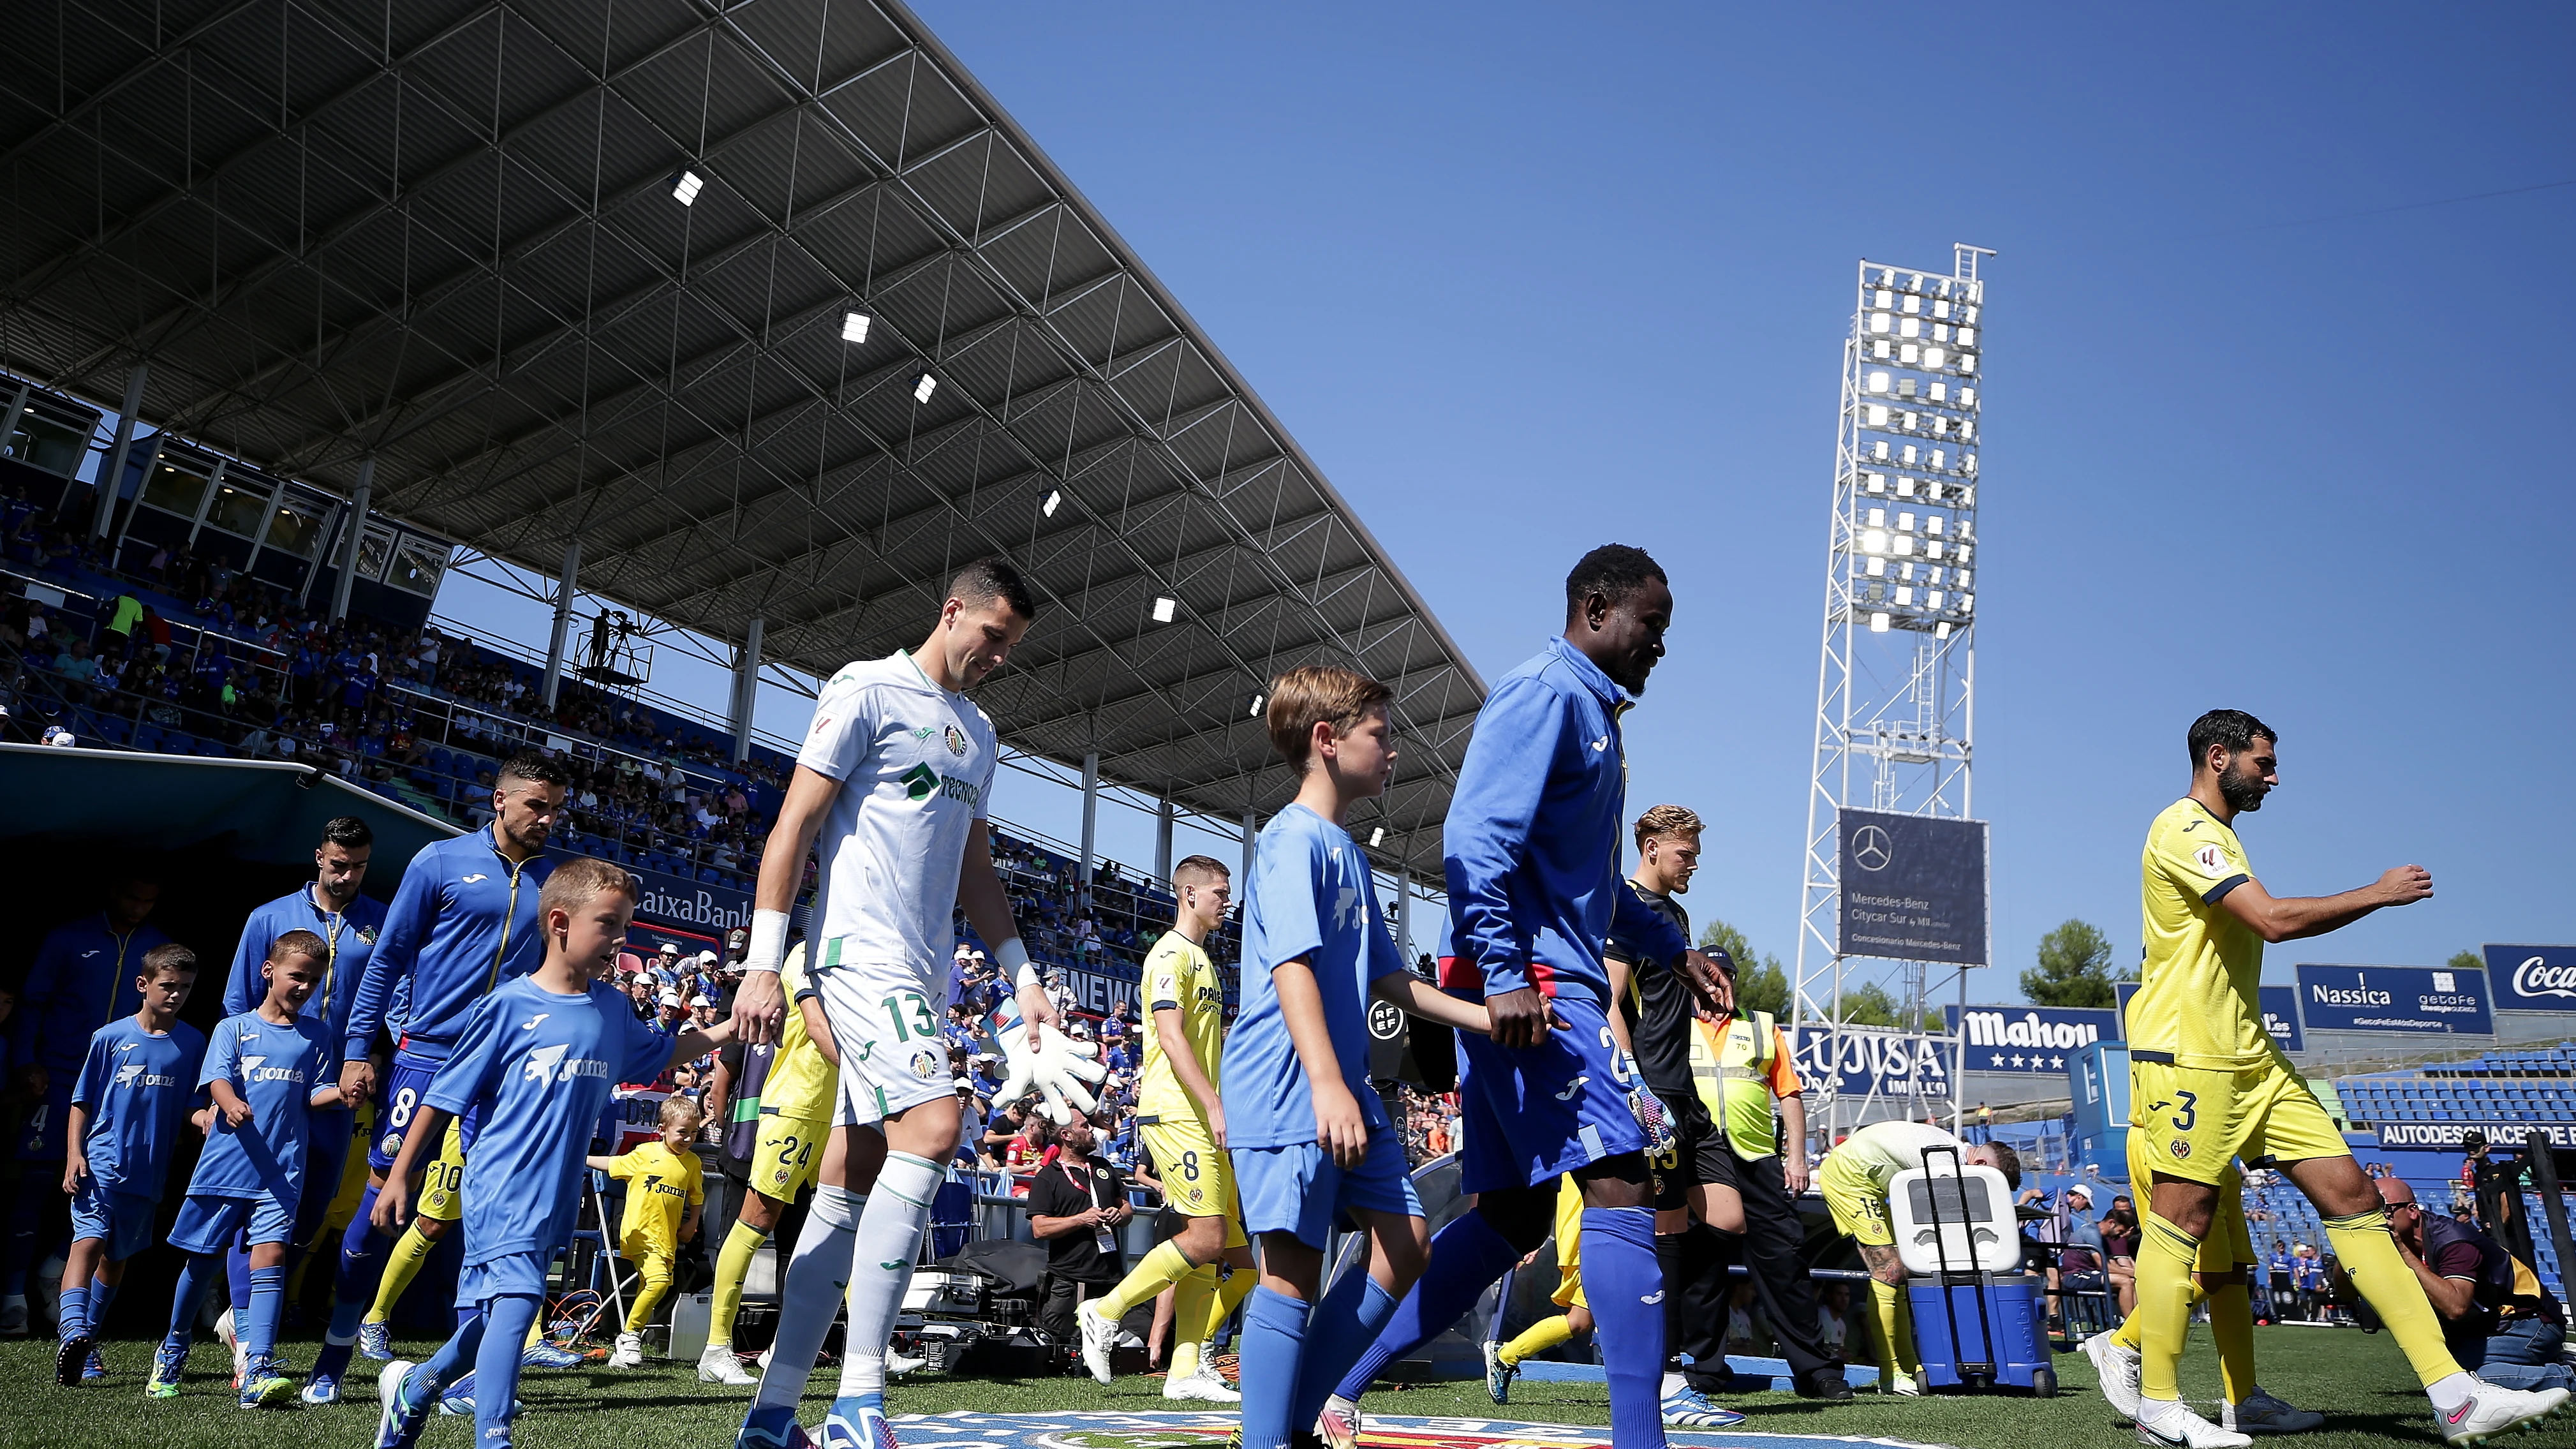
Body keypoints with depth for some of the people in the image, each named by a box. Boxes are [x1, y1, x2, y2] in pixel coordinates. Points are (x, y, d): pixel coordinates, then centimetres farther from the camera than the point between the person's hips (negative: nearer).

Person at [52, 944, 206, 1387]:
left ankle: (86, 1341, 27)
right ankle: (71, 1332, -30)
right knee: (88, 1241, -20)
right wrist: (74, 1155, -6)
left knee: (116, 1257, 13)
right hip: (100, 1163, -3)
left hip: (149, 1173, 3)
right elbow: (81, 1103, 4)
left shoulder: (193, 1043, 6)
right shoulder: (111, 1038, 0)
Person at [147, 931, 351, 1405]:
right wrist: (232, 1105, -28)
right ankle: (173, 1351, 36)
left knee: (270, 1254, -13)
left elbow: (317, 1092, 8)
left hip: (282, 1170, 0)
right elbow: (217, 1079, -7)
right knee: (203, 1259, 12)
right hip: (225, 1164, 0)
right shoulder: (233, 1028, 7)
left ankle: (257, 1372, -19)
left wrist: (340, 1093, -15)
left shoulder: (316, 1037, 12)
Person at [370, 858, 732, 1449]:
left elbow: (663, 1051, 28)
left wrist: (733, 1026, 17)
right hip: (501, 1189, -6)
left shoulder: (611, 1010, 8)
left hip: (555, 1199, 6)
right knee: (517, 1301, -21)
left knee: (487, 1320, 15)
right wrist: (398, 1177, 0)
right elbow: (444, 1096, -3)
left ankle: (412, 1387, 40)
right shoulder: (508, 1005, -9)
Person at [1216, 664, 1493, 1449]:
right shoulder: (1294, 838, -10)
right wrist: (1326, 1085, -29)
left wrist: (1493, 1019, 17)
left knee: (1403, 1247, 8)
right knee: (1294, 1268, -6)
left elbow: (1387, 978, 22)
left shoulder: (1348, 852, 19)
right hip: (1288, 1092, -10)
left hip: (1346, 1093, 10)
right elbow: (1291, 965, -21)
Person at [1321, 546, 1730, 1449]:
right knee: (1620, 1183, -13)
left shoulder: (1595, 715, 25)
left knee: (1510, 1216, 11)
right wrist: (1504, 971, -26)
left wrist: (1670, 948, 32)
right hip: (1530, 983, -10)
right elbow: (1475, 836, -19)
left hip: (1550, 985, 10)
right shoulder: (1545, 690, -7)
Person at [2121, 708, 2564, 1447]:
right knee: (2184, 1216, -7)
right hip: (2188, 1054, -10)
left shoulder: (2217, 834, 22)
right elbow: (2275, 919, -20)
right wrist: (2380, 893, -10)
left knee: (2352, 1194, 2)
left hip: (2249, 1055, 10)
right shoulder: (2185, 829, -11)